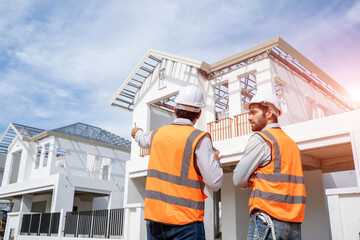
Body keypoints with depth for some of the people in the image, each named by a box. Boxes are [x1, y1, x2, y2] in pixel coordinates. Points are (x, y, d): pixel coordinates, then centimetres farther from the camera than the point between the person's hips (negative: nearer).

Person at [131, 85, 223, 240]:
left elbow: (143, 140, 32)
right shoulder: (199, 139, -11)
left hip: (154, 219, 6)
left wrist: (137, 133, 57)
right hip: (185, 221, -6)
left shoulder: (158, 134, 6)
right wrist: (215, 160, 7)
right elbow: (214, 183, -14)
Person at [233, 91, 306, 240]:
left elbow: (239, 180, -6)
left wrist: (250, 180, 13)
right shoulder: (291, 143, 19)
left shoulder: (260, 139, -7)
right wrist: (255, 179, 5)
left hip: (268, 217, -8)